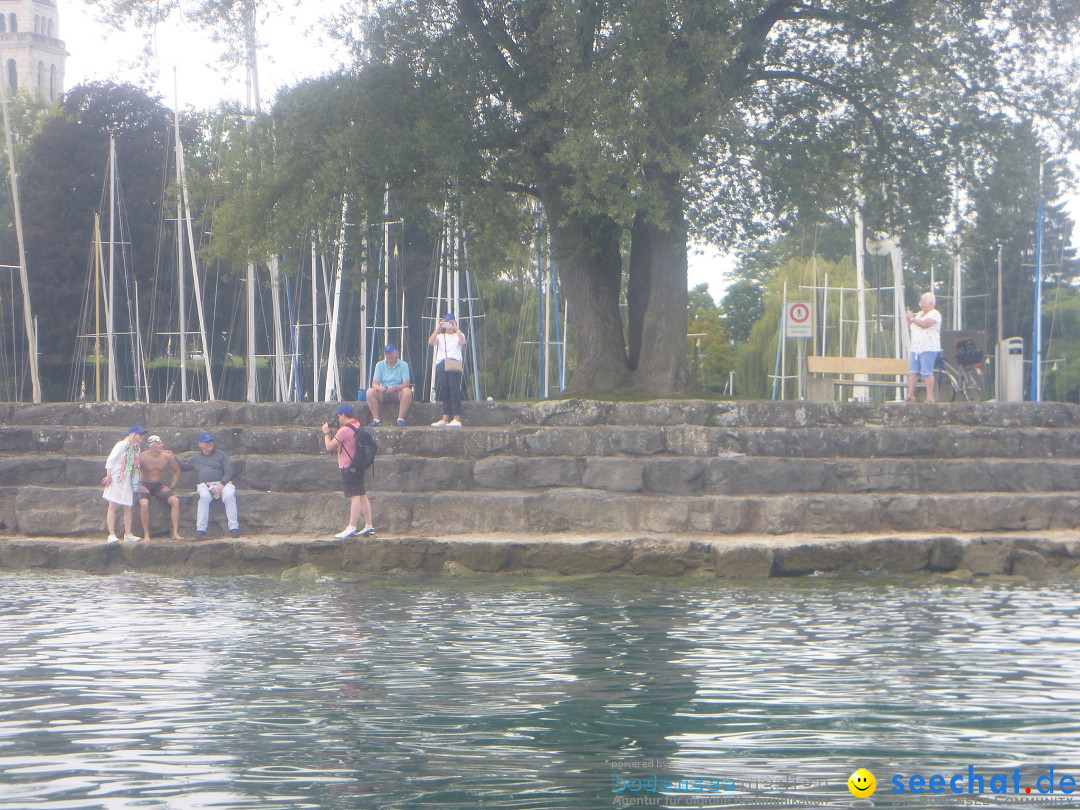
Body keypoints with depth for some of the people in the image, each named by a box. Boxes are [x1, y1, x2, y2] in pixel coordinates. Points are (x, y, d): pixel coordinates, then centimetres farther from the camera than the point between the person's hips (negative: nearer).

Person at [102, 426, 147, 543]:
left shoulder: (136, 448, 13)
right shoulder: (122, 445, -9)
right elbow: (110, 459, -12)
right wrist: (108, 475, -16)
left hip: (128, 480, 7)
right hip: (116, 479, -7)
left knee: (128, 508, 6)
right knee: (113, 506, -6)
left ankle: (128, 534, 13)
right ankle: (111, 535, -8)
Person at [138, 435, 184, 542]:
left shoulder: (167, 456, -4)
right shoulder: (143, 457, -15)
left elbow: (177, 471, 9)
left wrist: (171, 487, 1)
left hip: (159, 485, 3)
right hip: (144, 485, -3)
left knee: (175, 501, -20)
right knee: (144, 503, -34)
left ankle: (175, 533, -16)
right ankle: (146, 534, -22)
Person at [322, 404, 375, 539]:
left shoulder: (345, 430, -18)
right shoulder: (359, 426, 11)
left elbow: (329, 447, -12)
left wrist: (327, 432, 3)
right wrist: (337, 430, 18)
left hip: (348, 467, -9)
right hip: (359, 465, 9)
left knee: (354, 496, -13)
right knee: (362, 495, 12)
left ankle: (352, 528, -17)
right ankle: (369, 526, 14)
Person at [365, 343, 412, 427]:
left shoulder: (403, 365, 0)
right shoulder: (380, 365, 7)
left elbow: (406, 384, -10)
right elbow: (374, 383, -1)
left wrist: (395, 388, -31)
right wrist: (380, 388, -26)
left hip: (398, 392, -2)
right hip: (383, 393, 2)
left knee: (407, 391, -34)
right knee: (370, 391, -26)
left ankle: (400, 419, -32)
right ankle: (376, 419, -27)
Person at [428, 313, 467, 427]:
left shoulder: (458, 336, 12)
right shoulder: (440, 336, 19)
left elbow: (463, 342, -11)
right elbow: (431, 341, -2)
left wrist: (456, 329, -12)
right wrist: (438, 328, -8)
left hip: (454, 365, -3)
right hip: (441, 365, 3)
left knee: (454, 391, -10)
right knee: (444, 393, 3)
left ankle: (457, 419, -13)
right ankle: (445, 419, 6)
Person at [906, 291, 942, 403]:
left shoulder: (935, 314, -5)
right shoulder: (920, 314, 23)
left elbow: (924, 324, -20)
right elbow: (910, 327, 25)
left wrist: (912, 317, -11)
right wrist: (909, 318, 8)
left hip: (928, 348, -8)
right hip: (915, 348, 8)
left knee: (927, 372, -10)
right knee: (912, 372, 2)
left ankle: (930, 397, -8)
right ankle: (910, 395, 4)